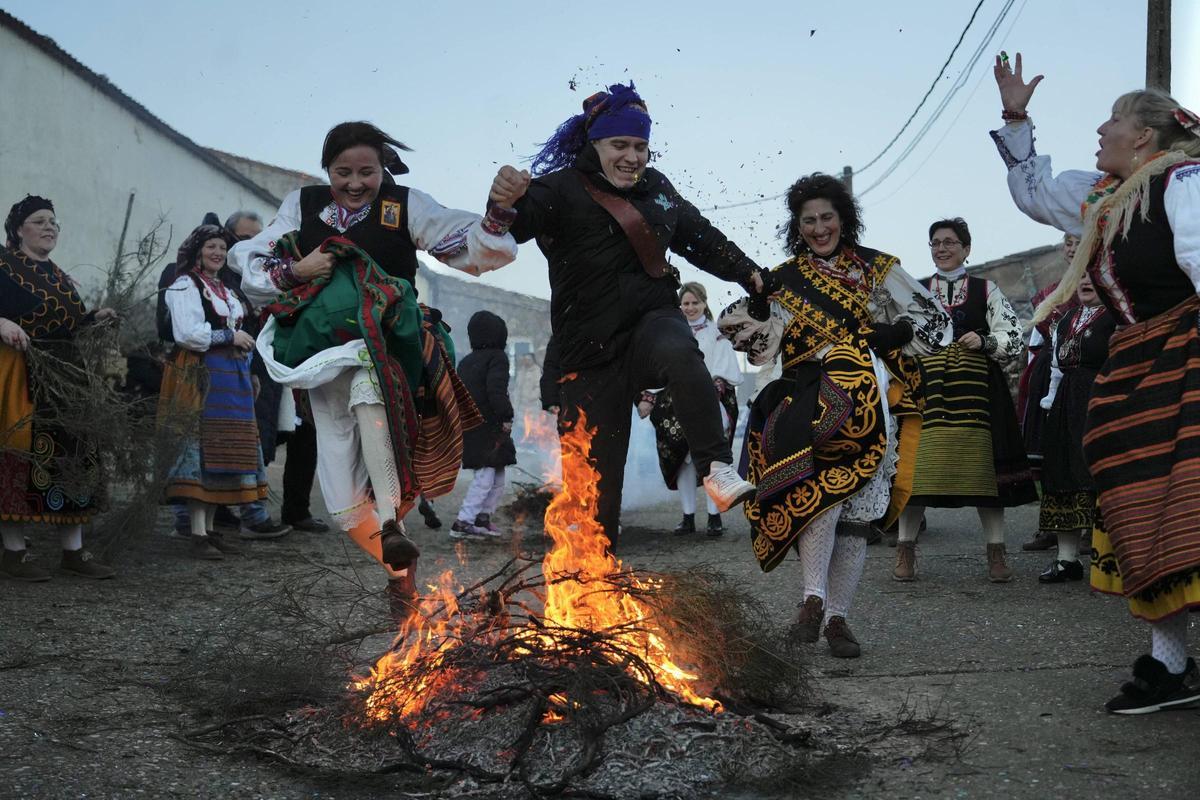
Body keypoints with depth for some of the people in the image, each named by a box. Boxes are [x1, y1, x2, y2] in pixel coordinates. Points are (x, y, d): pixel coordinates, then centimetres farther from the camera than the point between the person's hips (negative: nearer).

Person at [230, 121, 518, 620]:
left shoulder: (406, 206, 5)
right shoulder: (302, 206, 11)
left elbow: (473, 247, -3)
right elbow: (247, 263, 13)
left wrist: (497, 213, -23)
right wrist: (294, 271, -6)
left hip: (386, 341, -3)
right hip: (324, 348, 3)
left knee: (368, 388, -41)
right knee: (345, 500, -3)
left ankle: (390, 519, -34)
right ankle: (400, 567, 16)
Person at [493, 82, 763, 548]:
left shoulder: (657, 188, 11)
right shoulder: (561, 189, -7)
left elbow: (701, 237, 27)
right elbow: (518, 225, -27)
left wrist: (745, 272, 23)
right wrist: (508, 201, -49)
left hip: (651, 320, 3)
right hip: (591, 349, -3)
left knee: (678, 352, -36)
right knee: (593, 479, -2)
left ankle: (717, 470, -32)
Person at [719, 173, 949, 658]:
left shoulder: (877, 269, 11)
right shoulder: (784, 281, 14)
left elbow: (934, 321, 10)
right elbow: (756, 343, 6)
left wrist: (888, 336, -6)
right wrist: (753, 300, -13)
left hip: (868, 407, 1)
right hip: (809, 402, -1)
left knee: (855, 513, -3)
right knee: (821, 487, -27)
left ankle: (836, 617, 6)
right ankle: (814, 599, -23)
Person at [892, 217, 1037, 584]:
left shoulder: (986, 290, 11)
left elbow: (1013, 339, 6)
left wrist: (984, 341, -10)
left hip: (975, 388, 0)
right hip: (925, 386, 1)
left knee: (983, 464, -2)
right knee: (916, 464, -6)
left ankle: (996, 552, 6)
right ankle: (905, 550, 3)